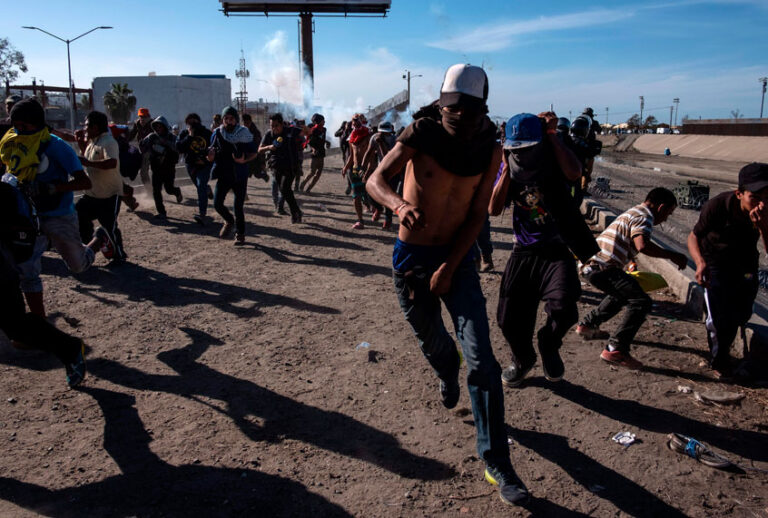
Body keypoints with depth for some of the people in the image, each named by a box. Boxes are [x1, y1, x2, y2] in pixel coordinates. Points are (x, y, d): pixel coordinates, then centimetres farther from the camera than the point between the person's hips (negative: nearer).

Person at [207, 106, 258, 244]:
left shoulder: (244, 134, -4)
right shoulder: (217, 134, 3)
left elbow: (254, 154, 1)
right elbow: (211, 157, 12)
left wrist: (244, 160, -18)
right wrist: (211, 155, -13)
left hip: (240, 176, -2)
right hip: (223, 174, 2)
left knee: (238, 207, 1)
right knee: (217, 203, -9)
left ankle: (240, 234, 19)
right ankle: (229, 221, 23)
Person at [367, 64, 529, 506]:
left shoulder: (489, 151, -5)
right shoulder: (421, 134, -10)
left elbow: (478, 214, -4)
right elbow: (376, 180, -12)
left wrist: (449, 267, -12)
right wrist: (399, 203, -35)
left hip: (458, 258, 0)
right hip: (411, 257, 0)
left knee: (482, 361, -8)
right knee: (433, 343, 18)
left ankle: (496, 462, 4)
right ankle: (448, 377, 57)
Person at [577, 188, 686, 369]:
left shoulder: (633, 212, 26)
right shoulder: (644, 217, -7)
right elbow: (642, 245, -25)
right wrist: (671, 255, -14)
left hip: (591, 265, 11)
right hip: (602, 267, -11)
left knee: (623, 292, 33)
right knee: (641, 302, -13)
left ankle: (587, 325, 39)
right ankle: (615, 349, -17)